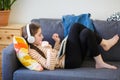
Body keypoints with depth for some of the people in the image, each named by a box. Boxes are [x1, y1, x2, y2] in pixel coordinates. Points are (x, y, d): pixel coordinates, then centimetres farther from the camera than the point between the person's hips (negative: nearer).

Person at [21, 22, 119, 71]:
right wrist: (49, 50, -34)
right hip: (70, 61, -10)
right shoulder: (32, 51, -18)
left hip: (66, 54, 10)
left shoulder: (40, 43, 11)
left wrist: (57, 42, 2)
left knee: (76, 26, 7)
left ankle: (104, 43, 7)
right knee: (87, 33, -18)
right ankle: (99, 62, -7)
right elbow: (50, 67, -25)